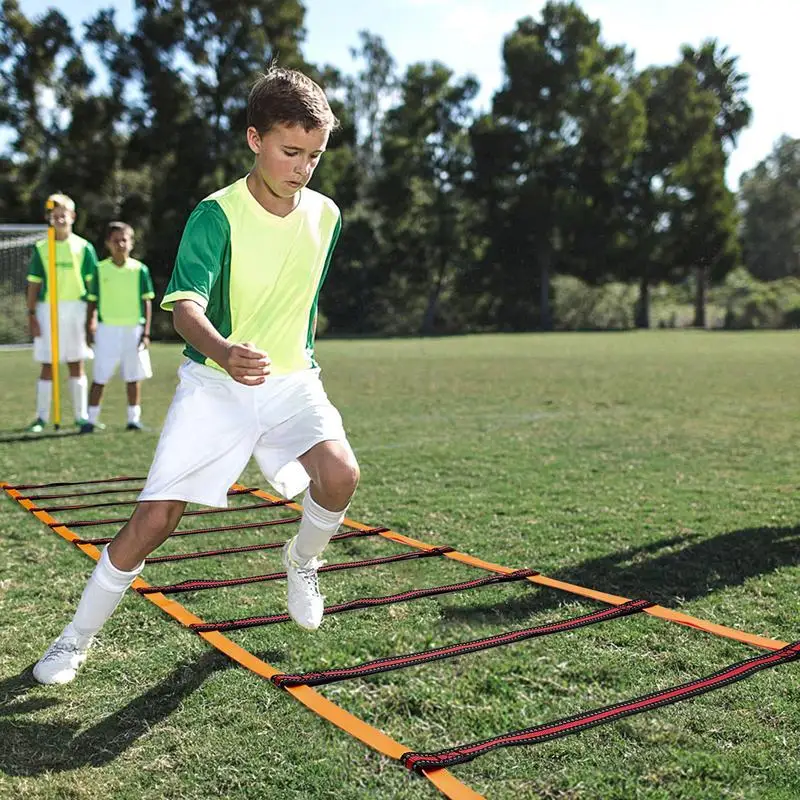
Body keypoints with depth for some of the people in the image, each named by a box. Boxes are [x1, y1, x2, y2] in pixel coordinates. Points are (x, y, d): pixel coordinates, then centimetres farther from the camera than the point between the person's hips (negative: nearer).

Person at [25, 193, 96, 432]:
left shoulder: (83, 247, 2)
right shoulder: (41, 249, 5)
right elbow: (33, 284, 6)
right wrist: (31, 314, -2)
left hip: (76, 309, -1)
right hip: (47, 310, 1)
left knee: (76, 365, 5)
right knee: (47, 366, 3)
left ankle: (81, 415, 13)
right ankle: (41, 417, 10)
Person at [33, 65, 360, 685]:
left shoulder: (326, 216, 1)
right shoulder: (216, 216, -14)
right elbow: (184, 305, -28)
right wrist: (224, 353, -49)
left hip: (292, 379, 3)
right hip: (214, 383, -3)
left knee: (340, 474, -25)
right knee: (155, 519, -6)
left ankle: (302, 562, 9)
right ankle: (77, 637, 18)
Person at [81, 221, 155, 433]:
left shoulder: (139, 269, 2)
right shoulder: (100, 270, 3)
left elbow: (147, 302, 4)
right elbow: (92, 302, 9)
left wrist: (146, 332, -1)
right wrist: (89, 329, 5)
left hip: (133, 329, 0)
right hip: (107, 329, 0)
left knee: (133, 376, 7)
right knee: (100, 377, 0)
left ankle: (134, 418, 17)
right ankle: (91, 419, 8)